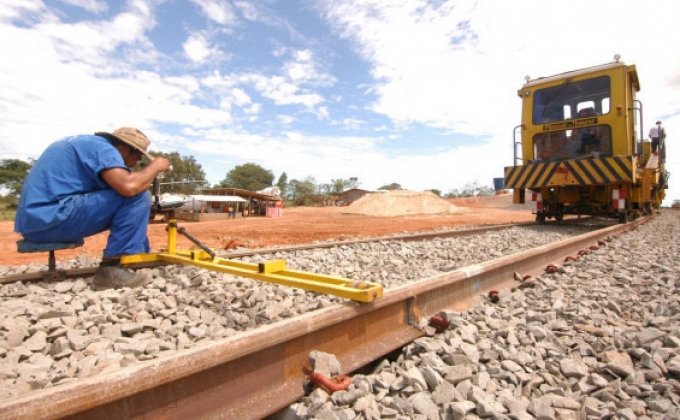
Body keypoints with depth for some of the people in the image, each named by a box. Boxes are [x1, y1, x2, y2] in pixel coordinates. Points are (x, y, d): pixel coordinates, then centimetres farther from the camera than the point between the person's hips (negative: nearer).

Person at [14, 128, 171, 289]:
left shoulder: (86, 143, 19)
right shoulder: (103, 148, -10)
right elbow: (129, 186, -27)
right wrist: (155, 166, -10)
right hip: (53, 217, -10)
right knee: (137, 196, -16)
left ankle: (139, 252, 20)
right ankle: (110, 268, -14)